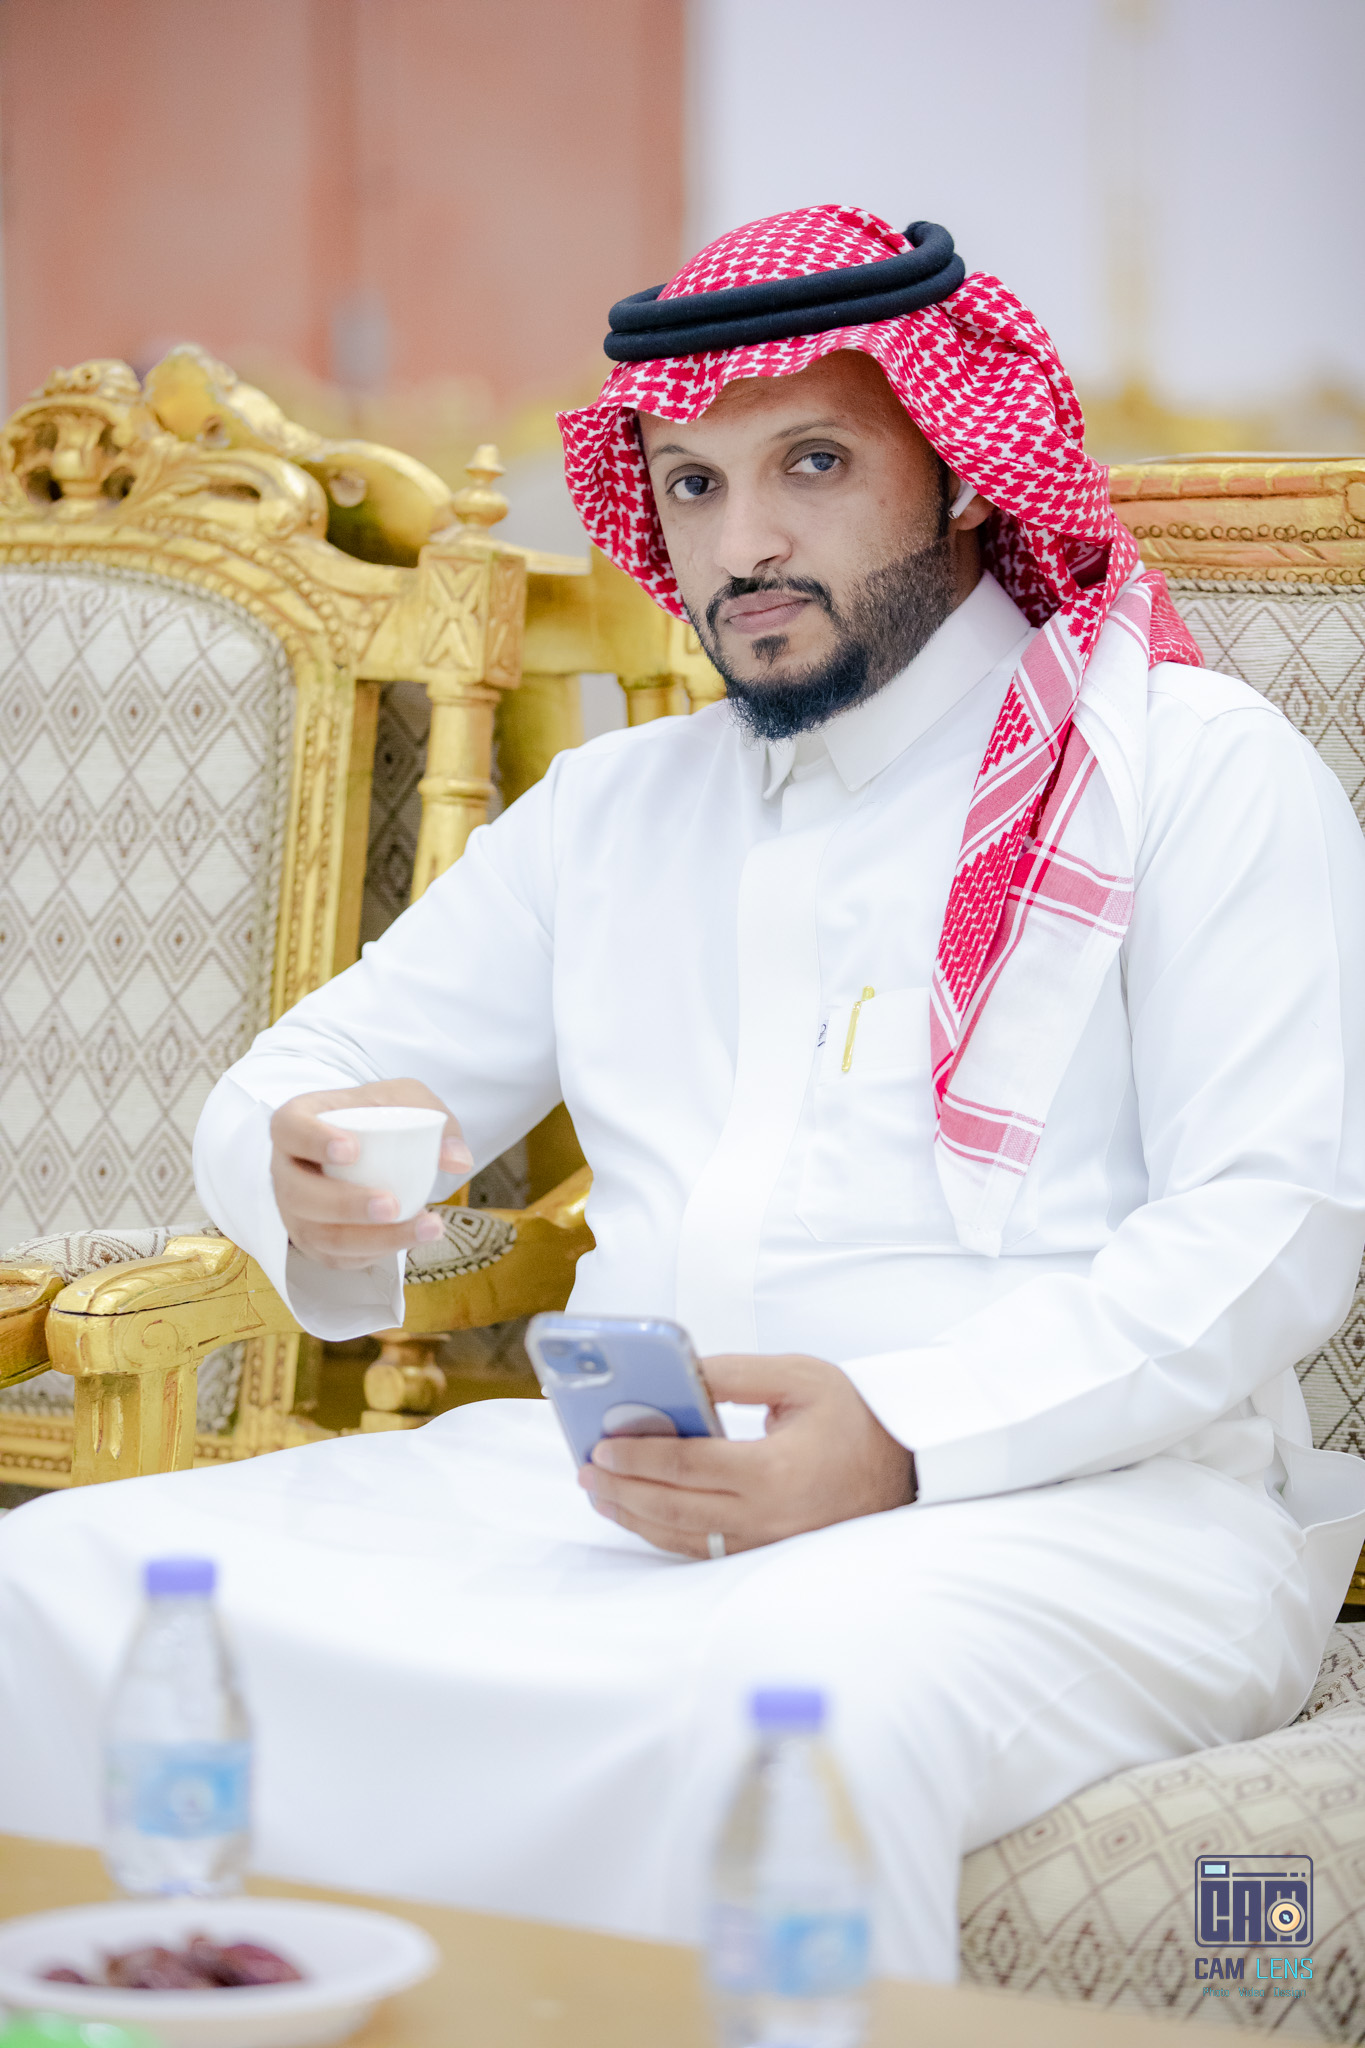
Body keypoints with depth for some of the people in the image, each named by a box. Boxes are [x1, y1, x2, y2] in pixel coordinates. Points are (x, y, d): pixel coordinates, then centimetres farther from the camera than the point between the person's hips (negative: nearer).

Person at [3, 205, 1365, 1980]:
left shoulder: (1194, 768, 6)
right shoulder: (611, 808, 23)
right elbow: (284, 1086, 21)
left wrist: (905, 1438, -19)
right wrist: (314, 1186, -5)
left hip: (1064, 1497, -5)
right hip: (606, 1485, 5)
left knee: (794, 1702, -39)